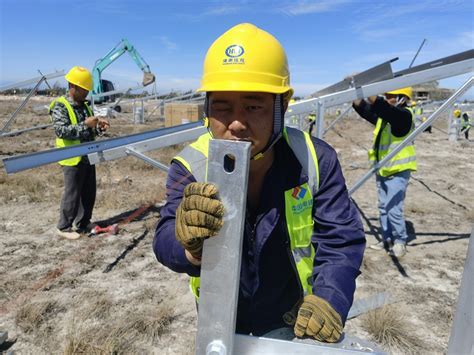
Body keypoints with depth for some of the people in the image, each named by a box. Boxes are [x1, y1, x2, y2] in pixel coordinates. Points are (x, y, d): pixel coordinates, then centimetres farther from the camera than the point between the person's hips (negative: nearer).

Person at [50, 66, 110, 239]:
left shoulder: (85, 106, 12)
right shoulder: (60, 106, -11)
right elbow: (61, 131, -22)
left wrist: (99, 126, -1)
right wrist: (85, 125, -25)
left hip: (88, 156, 8)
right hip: (72, 158, -8)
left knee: (89, 193, 14)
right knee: (72, 194, 2)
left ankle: (83, 223, 29)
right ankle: (64, 227, 18)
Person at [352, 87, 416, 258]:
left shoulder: (404, 115, -15)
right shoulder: (384, 115, 10)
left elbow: (383, 108, -33)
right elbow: (365, 109, 5)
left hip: (398, 171, -9)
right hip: (382, 169, 9)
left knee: (393, 209, -7)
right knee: (383, 207, 14)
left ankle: (400, 241, 12)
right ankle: (387, 239, 27)